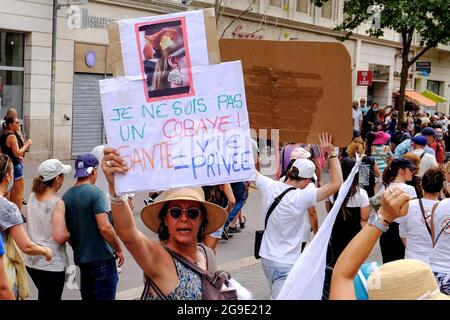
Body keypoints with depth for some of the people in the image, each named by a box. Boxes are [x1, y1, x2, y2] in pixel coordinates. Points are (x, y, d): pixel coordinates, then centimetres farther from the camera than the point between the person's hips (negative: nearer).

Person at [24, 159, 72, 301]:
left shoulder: (32, 197, 3)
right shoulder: (57, 203, -19)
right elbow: (60, 237, -24)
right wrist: (69, 233, -5)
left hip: (31, 261, 7)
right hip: (51, 265, -7)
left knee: (44, 295, 24)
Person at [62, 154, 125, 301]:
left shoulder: (66, 196, 6)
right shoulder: (94, 192, -15)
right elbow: (104, 227, -23)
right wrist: (118, 249, -11)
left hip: (80, 259, 7)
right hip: (102, 259, -7)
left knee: (87, 296, 19)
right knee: (104, 297, 0)